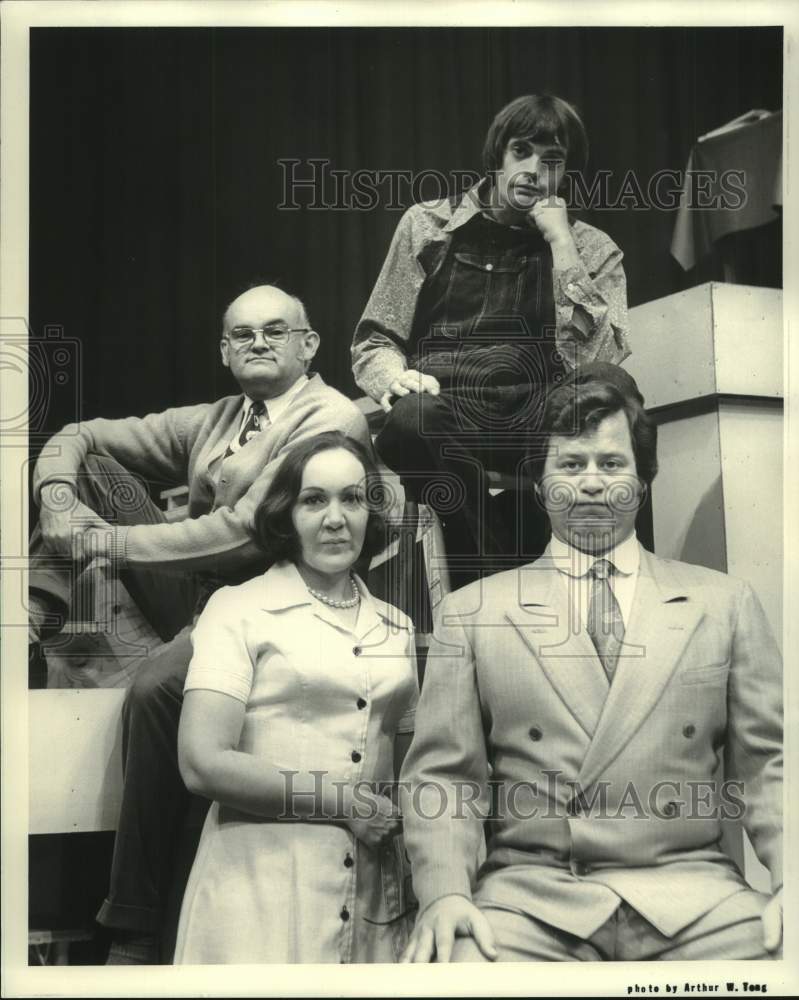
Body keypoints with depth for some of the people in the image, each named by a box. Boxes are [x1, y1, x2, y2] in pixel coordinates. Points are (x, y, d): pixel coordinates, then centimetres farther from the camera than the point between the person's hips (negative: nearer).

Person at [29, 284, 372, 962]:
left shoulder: (331, 419, -10)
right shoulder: (213, 420, 14)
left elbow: (244, 534, -22)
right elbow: (76, 439, 14)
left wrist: (107, 539, -20)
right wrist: (60, 501, -10)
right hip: (194, 597, 8)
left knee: (154, 690, -36)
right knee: (93, 461, 2)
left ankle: (134, 937, -24)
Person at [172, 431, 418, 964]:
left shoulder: (396, 628, 12)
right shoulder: (239, 610, -2)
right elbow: (203, 764, -11)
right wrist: (342, 801, -10)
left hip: (373, 898, 4)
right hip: (261, 897, -4)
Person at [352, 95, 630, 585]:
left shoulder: (593, 250, 15)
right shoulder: (429, 223, 16)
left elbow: (591, 360, -4)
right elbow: (374, 342, 15)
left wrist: (560, 241, -2)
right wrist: (395, 377, -9)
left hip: (533, 413, 0)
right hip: (440, 397, 0)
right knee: (414, 416, -37)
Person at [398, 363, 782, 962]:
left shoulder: (725, 604, 12)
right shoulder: (472, 612, 10)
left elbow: (767, 763, 9)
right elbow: (443, 775, 5)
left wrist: (790, 882, -9)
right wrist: (445, 893, -12)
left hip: (695, 896, 2)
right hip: (529, 900, -1)